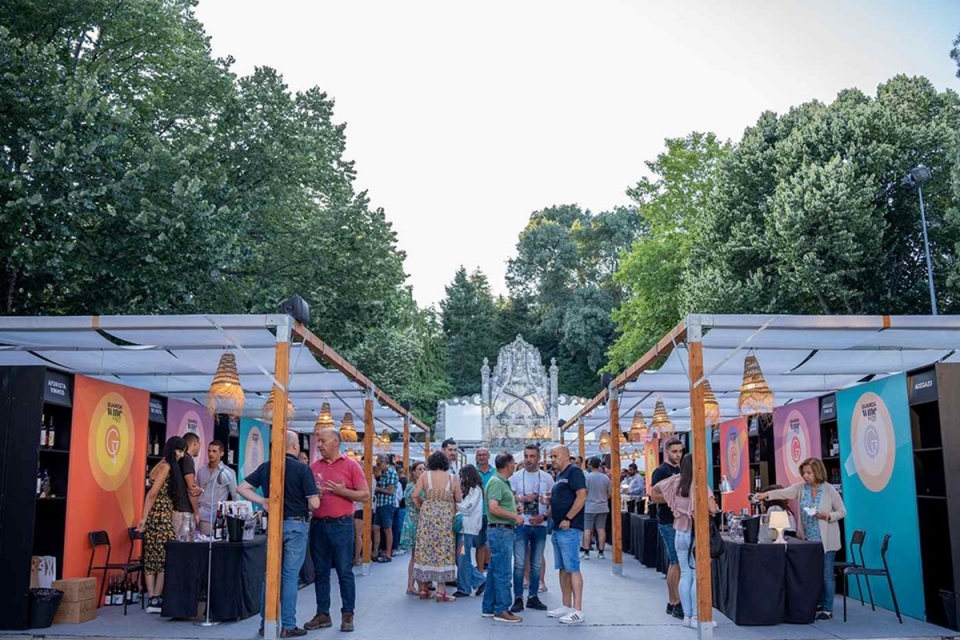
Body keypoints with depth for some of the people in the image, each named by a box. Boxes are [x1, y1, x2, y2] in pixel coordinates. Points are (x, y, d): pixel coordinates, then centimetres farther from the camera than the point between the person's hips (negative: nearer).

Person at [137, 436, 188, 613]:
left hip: (156, 517, 9)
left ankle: (152, 600, 8)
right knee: (165, 558, -3)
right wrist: (144, 519, -17)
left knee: (152, 559, 6)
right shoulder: (166, 467, -11)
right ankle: (157, 600, 1)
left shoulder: (164, 466, 17)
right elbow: (153, 494, -16)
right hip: (160, 517, -9)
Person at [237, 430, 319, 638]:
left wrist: (262, 501, 1)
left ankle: (266, 623, 17)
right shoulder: (302, 468, -10)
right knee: (290, 575, 1)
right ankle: (288, 626, 5)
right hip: (295, 525, -4)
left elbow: (241, 488, 4)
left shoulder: (265, 467, 4)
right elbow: (314, 503, -13)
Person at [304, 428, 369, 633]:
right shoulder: (314, 466, 9)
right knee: (320, 572, 10)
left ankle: (347, 615, 9)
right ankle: (323, 614, 19)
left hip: (341, 525, -4)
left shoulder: (351, 465, -2)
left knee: (344, 572, 0)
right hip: (318, 524, 4)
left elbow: (365, 495, -3)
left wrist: (343, 491, -15)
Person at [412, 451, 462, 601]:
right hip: (445, 517, -1)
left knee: (425, 549, 8)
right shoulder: (452, 478, 1)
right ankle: (441, 590, 4)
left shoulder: (425, 476, 1)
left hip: (427, 515, 1)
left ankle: (423, 588, 13)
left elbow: (415, 495, -5)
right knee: (443, 550, 4)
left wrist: (421, 507, 12)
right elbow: (458, 499, 4)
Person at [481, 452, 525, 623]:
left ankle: (488, 608, 20)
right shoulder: (496, 482, -15)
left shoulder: (503, 482, 17)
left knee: (494, 570, 13)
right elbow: (493, 508, -25)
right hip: (500, 530, -10)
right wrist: (515, 516, -18)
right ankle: (502, 610, -1)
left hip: (504, 530, 10)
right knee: (503, 572, -6)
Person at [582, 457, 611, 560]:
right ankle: (601, 552, 9)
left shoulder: (587, 477, -10)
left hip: (589, 508, -3)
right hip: (603, 508, 3)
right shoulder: (605, 477, 1)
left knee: (587, 529, 2)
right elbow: (610, 493, 7)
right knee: (601, 529, 7)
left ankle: (586, 552, 1)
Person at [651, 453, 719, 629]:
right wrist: (713, 504, 1)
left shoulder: (676, 482, 1)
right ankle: (696, 617, 4)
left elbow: (653, 491, 14)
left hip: (680, 533, 5)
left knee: (685, 575, 11)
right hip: (697, 534, -5)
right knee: (698, 577, 2)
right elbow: (712, 509, -20)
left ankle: (687, 616, 16)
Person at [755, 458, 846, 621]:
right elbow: (784, 492, -14)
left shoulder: (830, 490, -8)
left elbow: (842, 511, -2)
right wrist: (766, 494, -30)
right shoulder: (800, 488, 0)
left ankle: (828, 610, 10)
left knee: (826, 575, 1)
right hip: (808, 540, 4)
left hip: (826, 540, -4)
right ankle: (819, 603, 28)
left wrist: (828, 516, -20)